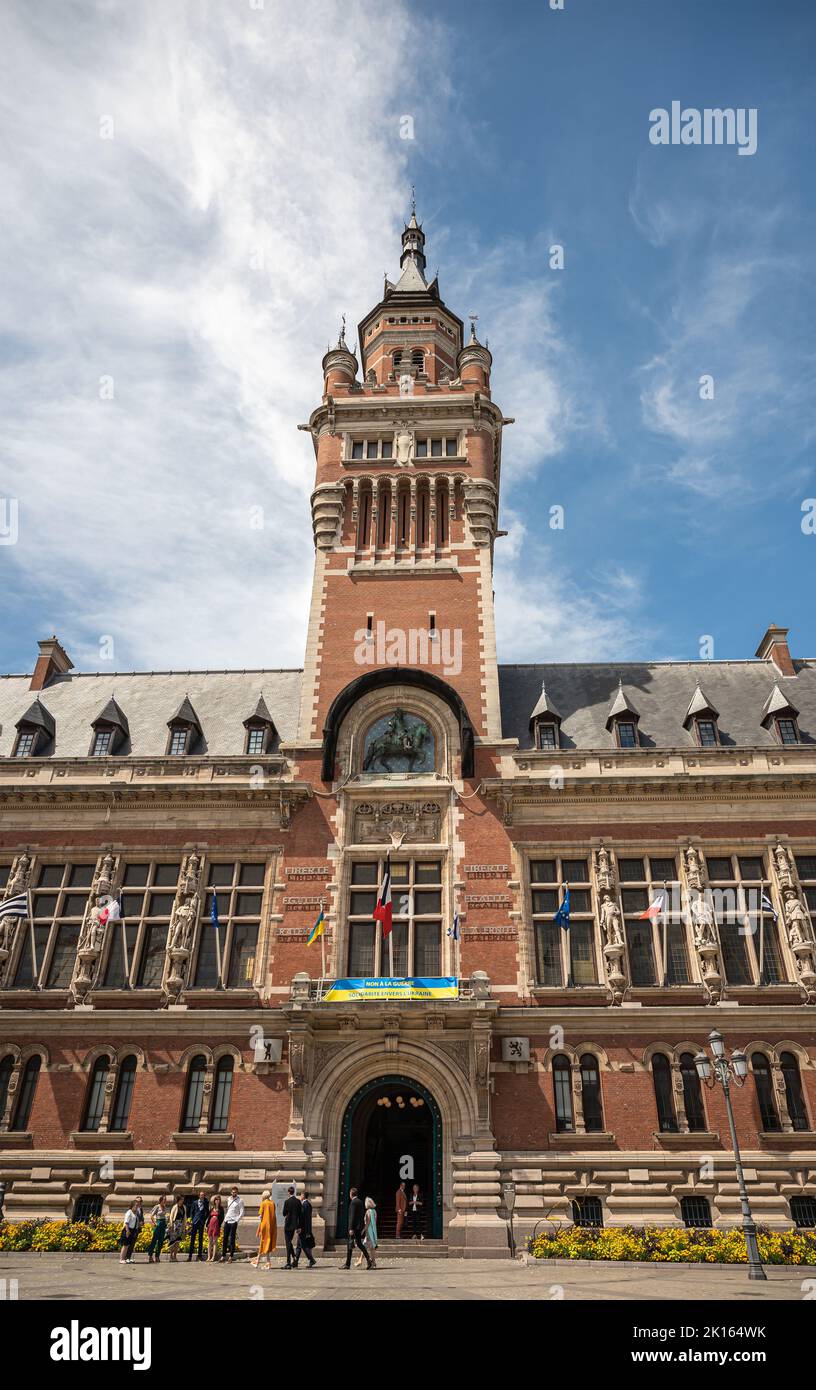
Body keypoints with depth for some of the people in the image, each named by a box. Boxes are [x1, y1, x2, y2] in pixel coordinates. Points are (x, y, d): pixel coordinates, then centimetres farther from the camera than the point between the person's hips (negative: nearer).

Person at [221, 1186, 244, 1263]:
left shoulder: (239, 1201, -6)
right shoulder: (229, 1199, 12)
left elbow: (242, 1212, -7)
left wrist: (237, 1220, -13)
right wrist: (225, 1219, 13)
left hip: (233, 1222, -6)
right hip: (227, 1221, 6)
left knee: (232, 1240, -2)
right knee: (225, 1239, 8)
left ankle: (231, 1257, 3)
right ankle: (224, 1255, 16)